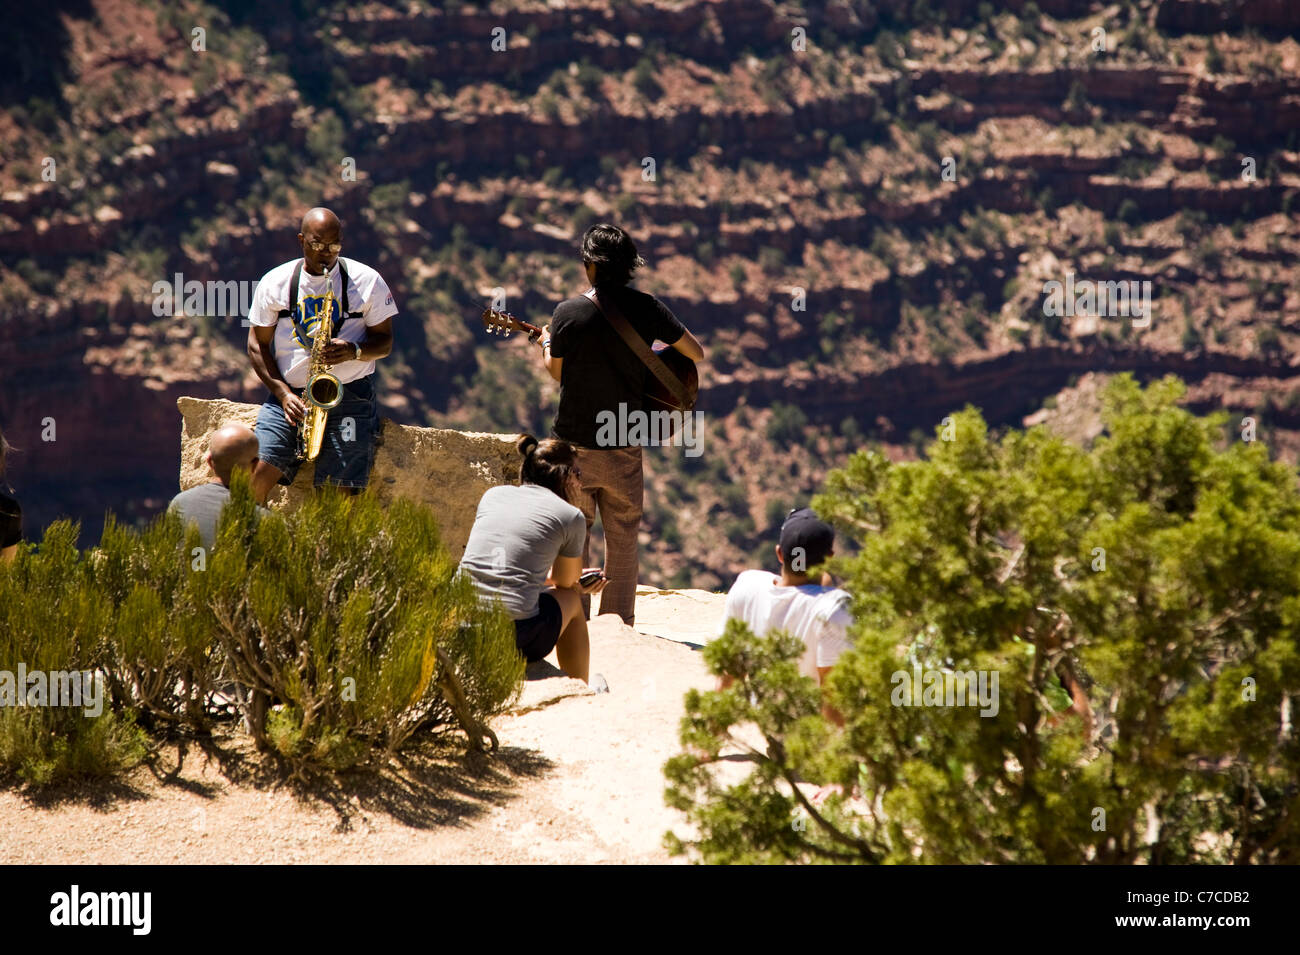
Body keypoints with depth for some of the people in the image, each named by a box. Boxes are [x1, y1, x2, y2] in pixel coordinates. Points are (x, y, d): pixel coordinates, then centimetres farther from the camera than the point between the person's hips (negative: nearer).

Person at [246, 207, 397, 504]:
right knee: (256, 475, -17)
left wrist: (355, 351, -16)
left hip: (349, 395, -1)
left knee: (342, 494, -14)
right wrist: (283, 393, -6)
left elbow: (385, 342, 7)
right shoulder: (275, 282, 5)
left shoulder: (367, 281, 3)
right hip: (289, 394, 1)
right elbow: (257, 345, 8)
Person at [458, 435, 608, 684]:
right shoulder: (571, 517, 3)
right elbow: (564, 582, 15)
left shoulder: (493, 495, 17)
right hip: (516, 636, -5)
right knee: (572, 599, 28)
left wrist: (576, 585, 37)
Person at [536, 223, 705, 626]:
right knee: (623, 537, 14)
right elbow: (696, 353, 1)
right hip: (625, 444, 2)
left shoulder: (568, 312, -12)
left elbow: (557, 372, 2)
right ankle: (618, 621, 18)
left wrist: (546, 343, 23)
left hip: (575, 441, -2)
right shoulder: (647, 309, -7)